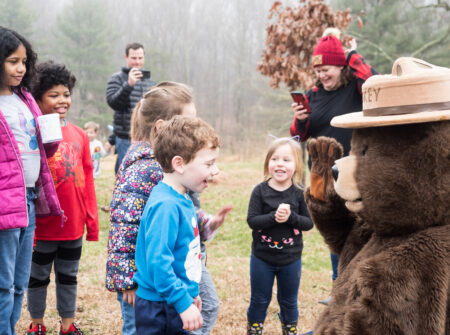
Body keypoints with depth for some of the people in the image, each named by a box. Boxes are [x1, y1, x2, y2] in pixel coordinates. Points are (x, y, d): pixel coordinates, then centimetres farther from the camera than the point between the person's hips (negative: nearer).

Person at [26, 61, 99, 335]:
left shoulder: (79, 135, 4)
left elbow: (87, 179, 8)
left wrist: (92, 220, 8)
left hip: (74, 226, 4)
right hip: (43, 227, -4)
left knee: (69, 277, 17)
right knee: (38, 277, 13)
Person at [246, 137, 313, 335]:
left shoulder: (299, 193, -7)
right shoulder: (260, 191, -10)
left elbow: (309, 223, -7)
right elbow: (252, 220, -15)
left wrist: (290, 217, -24)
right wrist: (274, 217, -29)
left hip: (291, 259, 1)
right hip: (262, 258, -1)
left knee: (289, 302, 17)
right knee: (259, 301, 14)